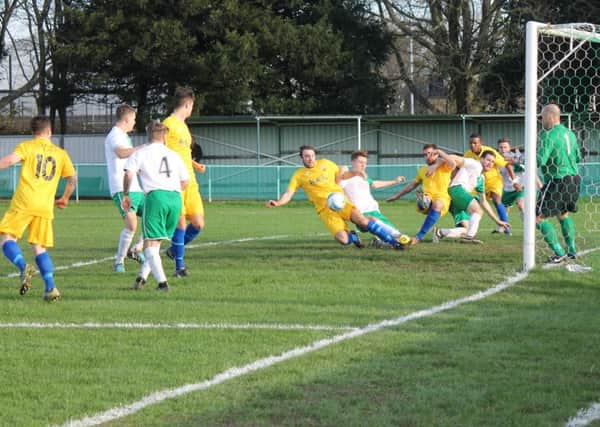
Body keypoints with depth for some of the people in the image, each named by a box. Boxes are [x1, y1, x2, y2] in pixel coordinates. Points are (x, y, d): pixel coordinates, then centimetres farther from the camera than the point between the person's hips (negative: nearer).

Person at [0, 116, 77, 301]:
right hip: (45, 207, 4)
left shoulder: (27, 146, 5)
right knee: (39, 248, 10)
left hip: (24, 202, -4)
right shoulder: (60, 153, 16)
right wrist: (65, 199, 34)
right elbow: (73, 178, 19)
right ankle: (50, 288, -3)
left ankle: (24, 267, -26)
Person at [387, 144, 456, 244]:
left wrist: (440, 152, -10)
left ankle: (419, 237, -39)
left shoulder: (444, 166, 10)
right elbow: (412, 185, 39)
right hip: (428, 201, 4)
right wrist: (397, 196, 43)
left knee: (437, 204, -40)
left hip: (442, 200, -4)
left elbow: (453, 164, -15)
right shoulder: (423, 170, 26)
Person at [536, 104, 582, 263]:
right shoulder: (570, 133, 11)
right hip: (574, 180, 9)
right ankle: (572, 250, 29)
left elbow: (540, 160, -24)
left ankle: (559, 253, -7)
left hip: (557, 183, -9)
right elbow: (578, 157, 21)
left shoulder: (548, 135, -15)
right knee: (563, 214, 28)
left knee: (539, 218, -3)